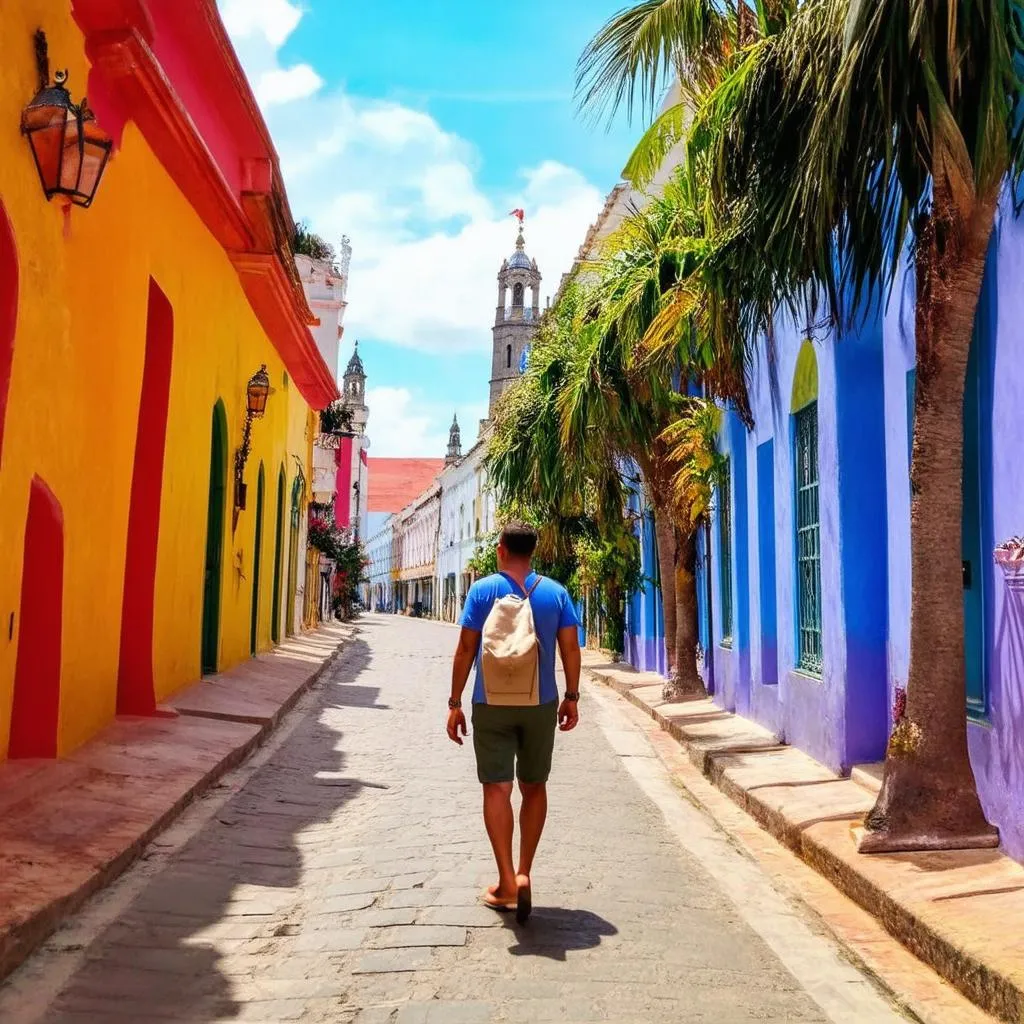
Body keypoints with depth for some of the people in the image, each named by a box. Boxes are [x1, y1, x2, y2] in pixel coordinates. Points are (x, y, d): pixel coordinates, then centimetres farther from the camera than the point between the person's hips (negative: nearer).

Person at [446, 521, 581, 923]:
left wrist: (455, 703, -1)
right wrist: (572, 698, 10)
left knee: (497, 788, 1)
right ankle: (523, 874, 17)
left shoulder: (483, 590, -5)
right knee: (534, 787, 15)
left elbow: (465, 649, -7)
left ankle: (507, 882, -5)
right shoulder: (555, 592, 1)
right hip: (541, 705, 2)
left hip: (492, 705, -2)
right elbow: (571, 648, 0)